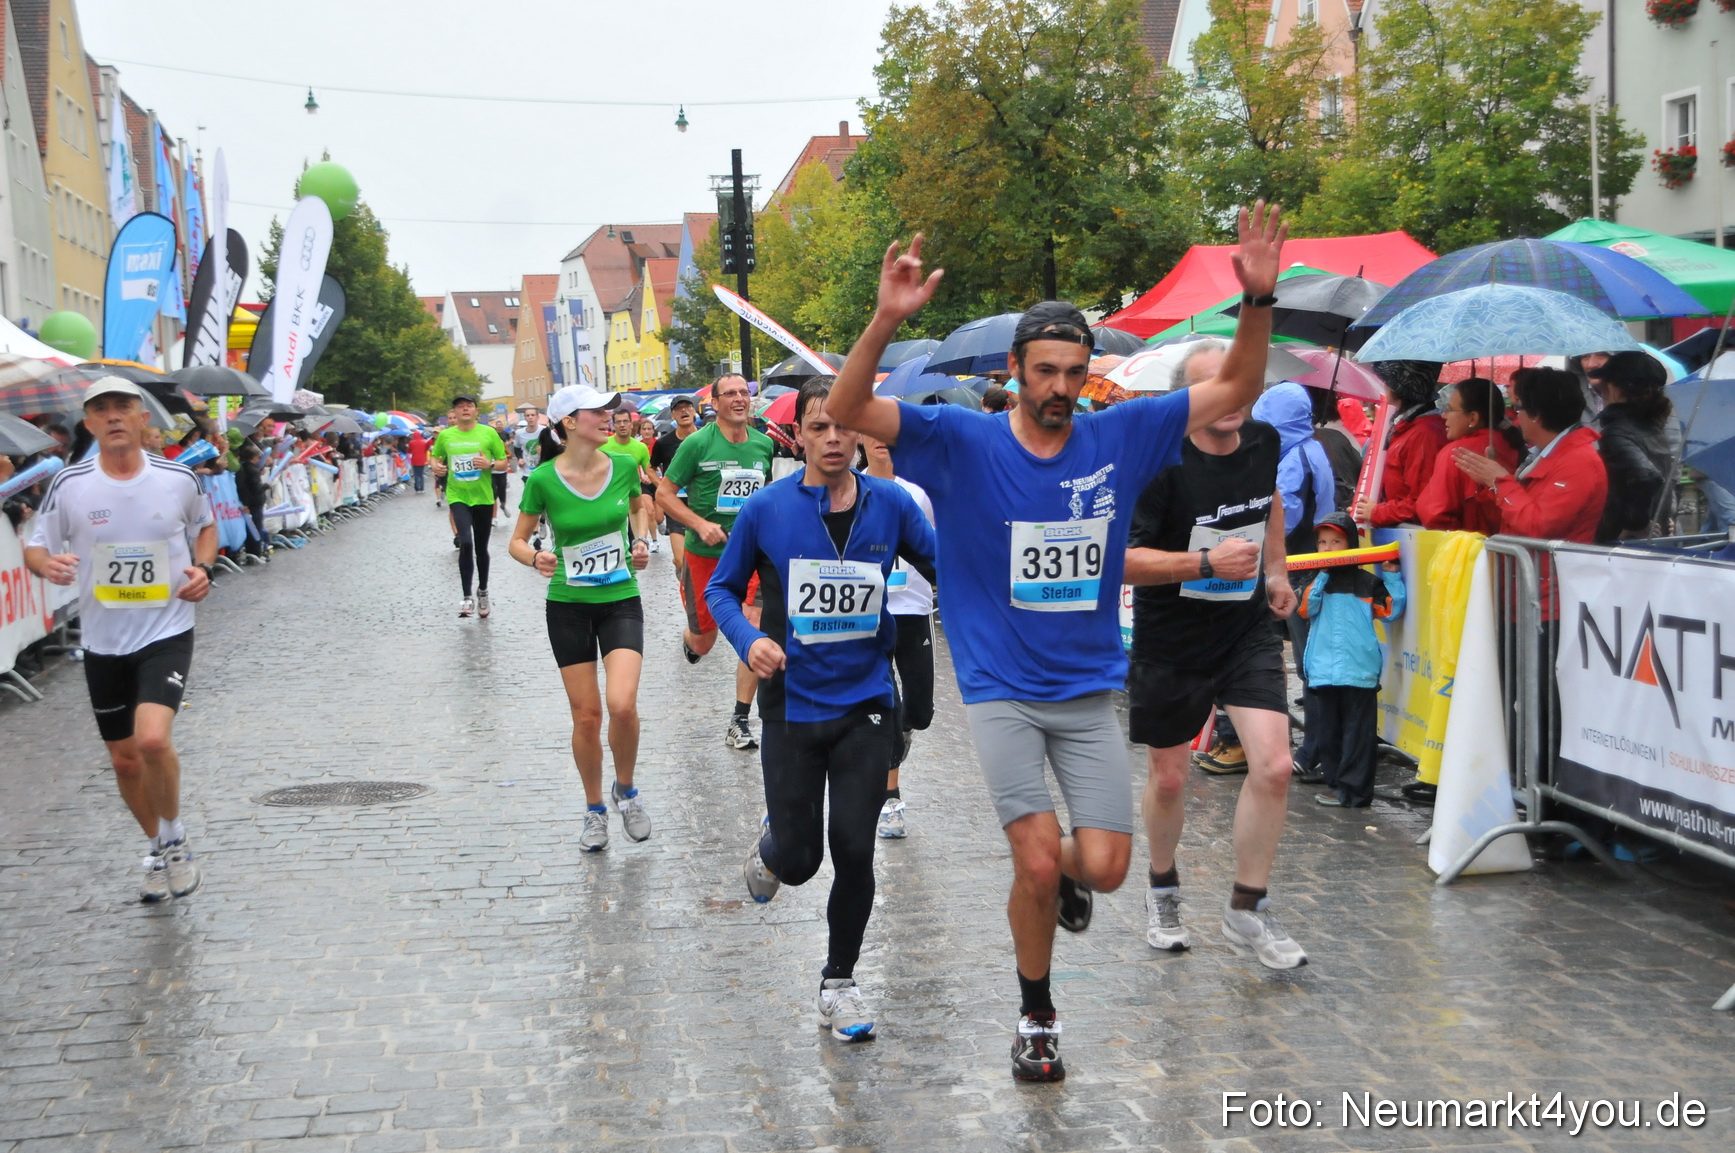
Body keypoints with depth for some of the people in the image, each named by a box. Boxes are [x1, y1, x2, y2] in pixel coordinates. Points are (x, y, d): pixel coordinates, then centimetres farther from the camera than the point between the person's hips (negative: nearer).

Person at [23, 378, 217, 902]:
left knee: (152, 739, -24)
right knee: (125, 761, 12)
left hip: (167, 633, -2)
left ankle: (174, 837, 3)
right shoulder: (70, 484, -6)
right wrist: (48, 564, -21)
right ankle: (160, 851, 37)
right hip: (103, 643, 2)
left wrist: (202, 567, -5)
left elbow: (206, 525, 15)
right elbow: (35, 547, 3)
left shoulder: (179, 478, -5)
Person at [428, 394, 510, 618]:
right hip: (458, 497, -1)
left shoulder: (488, 433, -2)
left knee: (481, 548, 13)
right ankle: (467, 597, -13)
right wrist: (436, 466, -4)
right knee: (466, 543, -20)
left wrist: (490, 464, -18)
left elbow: (504, 463, 2)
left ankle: (483, 592, 34)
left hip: (483, 498, 1)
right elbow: (435, 456, 18)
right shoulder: (445, 435, 2)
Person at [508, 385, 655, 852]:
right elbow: (517, 541, -1)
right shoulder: (543, 480, -11)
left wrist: (641, 541, 1)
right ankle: (594, 810, 25)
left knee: (622, 704, -18)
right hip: (568, 606, -1)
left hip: (620, 600, 1)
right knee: (586, 716, 3)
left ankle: (625, 790, 10)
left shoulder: (623, 466, -5)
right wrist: (535, 558, -21)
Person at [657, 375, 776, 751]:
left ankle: (739, 721, -2)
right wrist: (701, 524, -19)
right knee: (704, 642, 10)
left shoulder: (764, 444, 3)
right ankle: (688, 637, 50)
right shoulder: (697, 444, -9)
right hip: (705, 554, -2)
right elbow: (664, 494, -7)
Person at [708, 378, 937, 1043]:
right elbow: (722, 589, 4)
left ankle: (839, 982, 24)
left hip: (867, 703, 1)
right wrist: (749, 639, -15)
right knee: (798, 862, 3)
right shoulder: (767, 509, -6)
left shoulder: (890, 503, -3)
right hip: (793, 706, -1)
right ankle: (773, 842, 43)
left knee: (854, 852, 1)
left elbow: (944, 566, 8)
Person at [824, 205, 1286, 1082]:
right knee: (1037, 867, -10)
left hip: (1090, 690, 2)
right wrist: (887, 321, -34)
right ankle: (1036, 1016, 16)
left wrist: (1257, 302, -14)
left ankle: (1064, 871, 34)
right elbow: (847, 410, -17)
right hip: (1001, 691, -2)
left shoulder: (1119, 437, 0)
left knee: (1104, 869, -6)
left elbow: (1235, 390, 2)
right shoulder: (962, 443, -7)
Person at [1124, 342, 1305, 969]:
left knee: (1274, 765, -10)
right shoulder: (1160, 464, -21)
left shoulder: (1264, 441, -3)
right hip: (1170, 641, -3)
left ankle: (1247, 908, 7)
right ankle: (1163, 890, 39)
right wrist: (1207, 562, -32)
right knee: (1169, 778, 11)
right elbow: (1120, 559, -25)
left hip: (1249, 629, 4)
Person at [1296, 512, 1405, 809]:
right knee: (1329, 730, 10)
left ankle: (1352, 790, -3)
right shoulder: (1317, 582, 12)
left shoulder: (1367, 583, 4)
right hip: (1325, 670, 4)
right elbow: (1306, 609, -4)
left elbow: (1392, 610, -2)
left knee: (1357, 732, -4)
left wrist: (1391, 576, -5)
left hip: (1359, 670, -4)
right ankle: (1336, 782, 18)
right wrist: (1322, 577, -8)